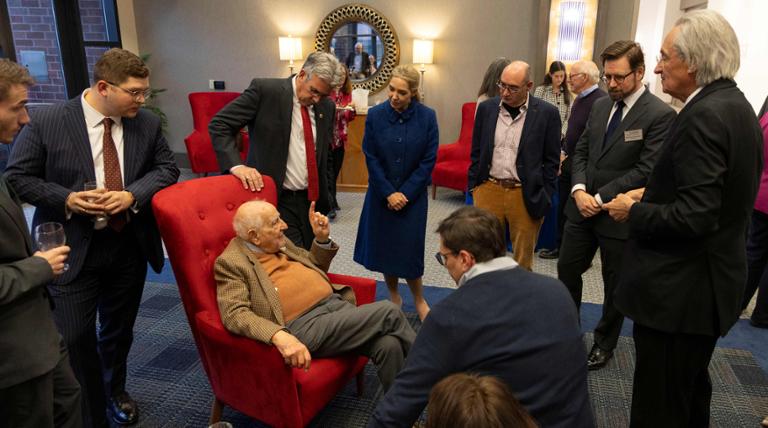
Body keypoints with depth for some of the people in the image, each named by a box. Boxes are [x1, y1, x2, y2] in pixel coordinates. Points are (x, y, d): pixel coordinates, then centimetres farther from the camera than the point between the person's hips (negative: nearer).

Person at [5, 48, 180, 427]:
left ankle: (115, 390, 46)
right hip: (72, 249, -3)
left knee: (119, 329, 20)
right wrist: (66, 199, -21)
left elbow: (166, 167, 3)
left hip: (129, 246, 3)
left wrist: (133, 195, -16)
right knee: (74, 338, 0)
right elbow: (17, 177, -5)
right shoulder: (46, 122, -12)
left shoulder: (148, 124, -4)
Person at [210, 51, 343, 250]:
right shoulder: (265, 90, -8)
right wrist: (236, 165, -22)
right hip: (275, 198, -5)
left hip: (311, 199, 5)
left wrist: (324, 195, 15)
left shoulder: (327, 106, 7)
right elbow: (219, 124, -9)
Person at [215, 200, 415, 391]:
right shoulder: (231, 262, -3)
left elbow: (316, 267, 31)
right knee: (388, 311, -18)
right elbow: (235, 313, -16)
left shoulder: (280, 243, 18)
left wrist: (322, 239, 10)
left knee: (389, 344, -21)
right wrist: (279, 336, -33)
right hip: (304, 326, -7)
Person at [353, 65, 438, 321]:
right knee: (384, 245, 9)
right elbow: (371, 158, -6)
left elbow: (429, 160, -8)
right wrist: (388, 193, -10)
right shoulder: (375, 115, -8)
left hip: (412, 194, -1)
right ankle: (393, 295, 30)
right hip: (382, 193, 2)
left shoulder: (427, 117, -10)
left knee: (409, 248, 2)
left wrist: (405, 193, -11)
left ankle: (419, 299, 24)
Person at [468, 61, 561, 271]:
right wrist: (474, 185, 7)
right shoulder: (486, 108, 3)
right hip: (489, 189, 2)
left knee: (523, 261, 11)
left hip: (527, 195, -2)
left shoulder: (547, 113, -4)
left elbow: (551, 160, 0)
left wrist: (544, 197, -3)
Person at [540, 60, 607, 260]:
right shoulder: (579, 99, 11)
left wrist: (569, 158, -17)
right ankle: (561, 247, 33)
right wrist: (563, 152, 9)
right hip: (568, 166, 9)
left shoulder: (601, 101, -19)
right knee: (563, 209, 18)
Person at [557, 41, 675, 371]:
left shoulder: (660, 115, -13)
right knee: (566, 272, 14)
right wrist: (579, 190, -7)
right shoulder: (600, 106, 8)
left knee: (616, 286, 12)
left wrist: (600, 198, -17)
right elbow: (581, 151, 9)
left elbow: (646, 171, -18)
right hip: (583, 208, 6)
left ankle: (604, 344, 33)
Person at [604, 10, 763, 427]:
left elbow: (693, 218, -27)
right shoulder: (736, 106, 9)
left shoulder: (703, 117, -22)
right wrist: (652, 195, 9)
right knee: (691, 395, 27)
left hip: (678, 292, -10)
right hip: (712, 281, 10)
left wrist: (634, 211, -12)